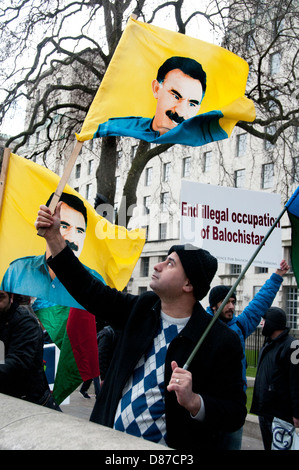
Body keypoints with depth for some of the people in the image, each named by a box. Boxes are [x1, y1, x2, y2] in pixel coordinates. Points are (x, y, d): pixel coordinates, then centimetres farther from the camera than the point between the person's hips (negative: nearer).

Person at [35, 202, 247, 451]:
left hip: (166, 452, -5)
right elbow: (91, 291, 9)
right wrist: (54, 235, 6)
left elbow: (235, 414, -13)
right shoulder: (142, 308, 1)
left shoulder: (222, 341, -16)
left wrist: (194, 402, -31)